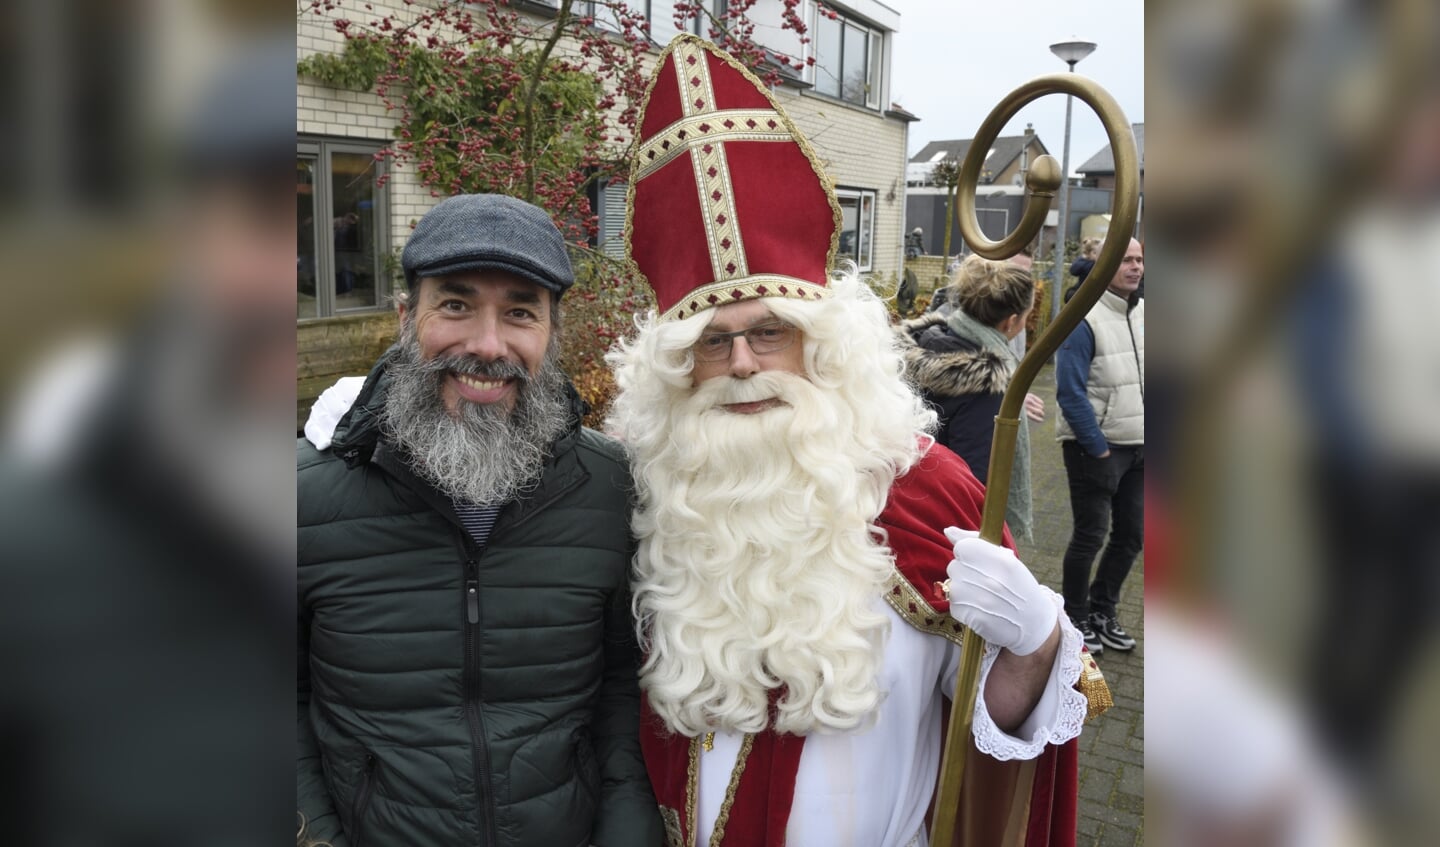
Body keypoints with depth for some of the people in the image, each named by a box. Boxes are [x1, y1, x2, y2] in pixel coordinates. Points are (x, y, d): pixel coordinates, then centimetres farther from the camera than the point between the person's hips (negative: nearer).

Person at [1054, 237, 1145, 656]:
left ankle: (1102, 611, 33)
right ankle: (1075, 620, 22)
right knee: (1090, 535, 3)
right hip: (1095, 448, -7)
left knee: (1132, 535, 14)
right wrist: (1098, 448, -15)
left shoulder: (1142, 313, 7)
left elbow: (1140, 381, 15)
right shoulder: (1084, 320, -16)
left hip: (1137, 448, 7)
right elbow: (1071, 394, -18)